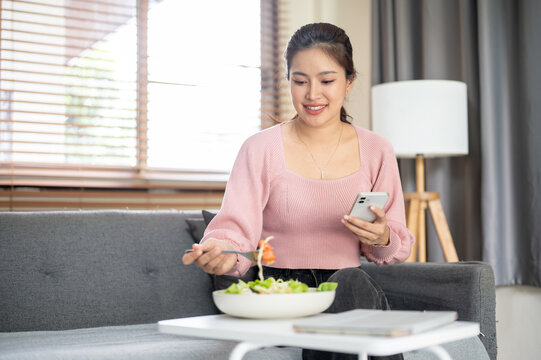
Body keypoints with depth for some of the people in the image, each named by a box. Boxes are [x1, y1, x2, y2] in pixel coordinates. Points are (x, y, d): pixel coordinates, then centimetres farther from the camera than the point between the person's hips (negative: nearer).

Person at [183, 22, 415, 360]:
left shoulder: (376, 151, 8)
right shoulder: (260, 149, 1)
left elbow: (398, 247, 10)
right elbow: (237, 230, -10)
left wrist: (382, 238, -14)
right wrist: (221, 252, -33)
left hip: (355, 291, 3)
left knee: (352, 282, -33)